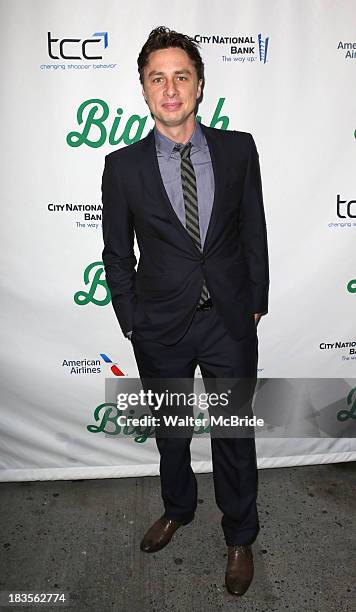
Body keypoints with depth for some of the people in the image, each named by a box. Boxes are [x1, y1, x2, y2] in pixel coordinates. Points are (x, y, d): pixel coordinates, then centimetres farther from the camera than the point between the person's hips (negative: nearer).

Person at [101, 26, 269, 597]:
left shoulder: (238, 149, -2)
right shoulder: (123, 166, -5)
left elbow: (254, 231, 4)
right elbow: (117, 253, 1)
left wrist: (256, 302, 4)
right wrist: (131, 321, 2)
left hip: (230, 321, 0)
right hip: (161, 328, 1)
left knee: (234, 434, 13)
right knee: (170, 432, 20)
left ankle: (240, 536, 40)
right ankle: (178, 507, 50)